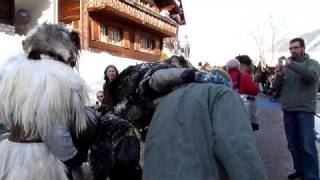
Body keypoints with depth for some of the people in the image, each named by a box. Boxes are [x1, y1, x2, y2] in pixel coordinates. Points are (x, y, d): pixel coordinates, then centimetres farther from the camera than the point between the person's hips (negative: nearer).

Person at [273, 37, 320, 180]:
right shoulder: (287, 65, 10)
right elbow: (276, 87, 6)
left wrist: (291, 64, -29)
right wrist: (279, 75, -13)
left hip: (304, 110, -4)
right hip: (288, 110, 4)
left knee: (307, 146, -3)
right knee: (293, 145, 13)